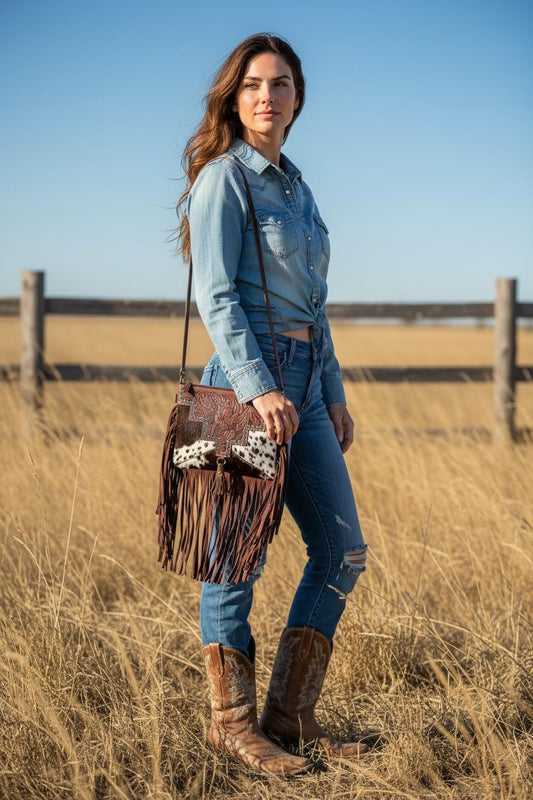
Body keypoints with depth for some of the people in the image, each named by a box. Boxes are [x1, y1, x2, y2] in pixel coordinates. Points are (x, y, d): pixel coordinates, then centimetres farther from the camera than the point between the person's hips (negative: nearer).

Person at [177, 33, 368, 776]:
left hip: (304, 386, 8)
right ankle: (232, 719, 12)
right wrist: (259, 389, -23)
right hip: (247, 380, -8)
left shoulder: (294, 186, 18)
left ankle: (290, 713, 15)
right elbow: (215, 296, -14)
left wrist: (334, 393, 17)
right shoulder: (223, 178, -6)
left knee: (342, 553, 7)